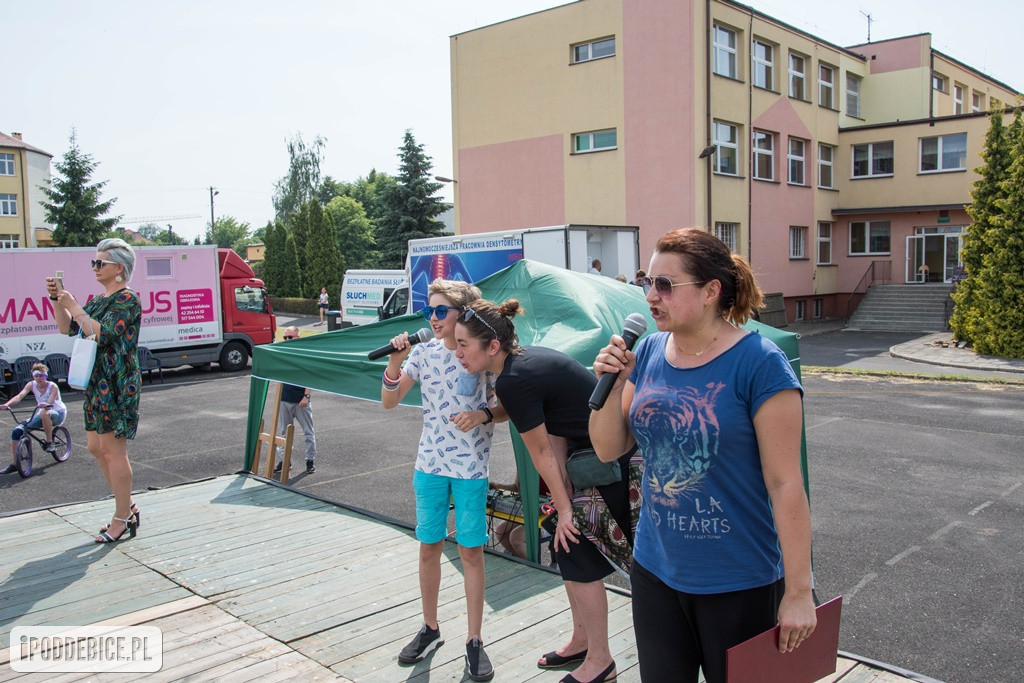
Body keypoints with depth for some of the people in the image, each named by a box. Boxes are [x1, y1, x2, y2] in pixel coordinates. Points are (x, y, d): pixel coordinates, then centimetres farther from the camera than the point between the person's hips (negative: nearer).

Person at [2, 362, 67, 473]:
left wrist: (45, 405, -54)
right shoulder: (32, 385, -5)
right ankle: (14, 464, -1)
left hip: (58, 413, -5)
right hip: (41, 415, 6)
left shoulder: (52, 386, -17)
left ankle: (49, 442, -20)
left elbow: (49, 403, -30)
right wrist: (7, 404, -39)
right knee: (16, 432, -10)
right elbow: (20, 396, -20)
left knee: (44, 413, -41)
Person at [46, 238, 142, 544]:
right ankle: (127, 506, 26)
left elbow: (102, 333, -22)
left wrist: (73, 306, -17)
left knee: (112, 450, -4)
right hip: (96, 382, 9)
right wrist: (58, 300, 3)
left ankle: (122, 519, 6)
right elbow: (67, 328, 16)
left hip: (117, 383, -9)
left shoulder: (127, 300, -11)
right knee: (96, 447, 13)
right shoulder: (97, 300, 16)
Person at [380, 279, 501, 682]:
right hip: (430, 463, 3)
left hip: (471, 467, -3)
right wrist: (395, 362, -13)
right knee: (429, 547, 12)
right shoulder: (423, 352, 1)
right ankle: (430, 629, 30)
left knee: (471, 552, 4)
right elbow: (389, 401, 2)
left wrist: (483, 415, -21)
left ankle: (474, 642, 17)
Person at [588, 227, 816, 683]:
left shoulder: (758, 363, -17)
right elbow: (608, 449, 4)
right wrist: (611, 385, -13)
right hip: (654, 570, 5)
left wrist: (798, 592, -14)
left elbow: (784, 483, -16)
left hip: (738, 581, -5)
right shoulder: (648, 353, 0)